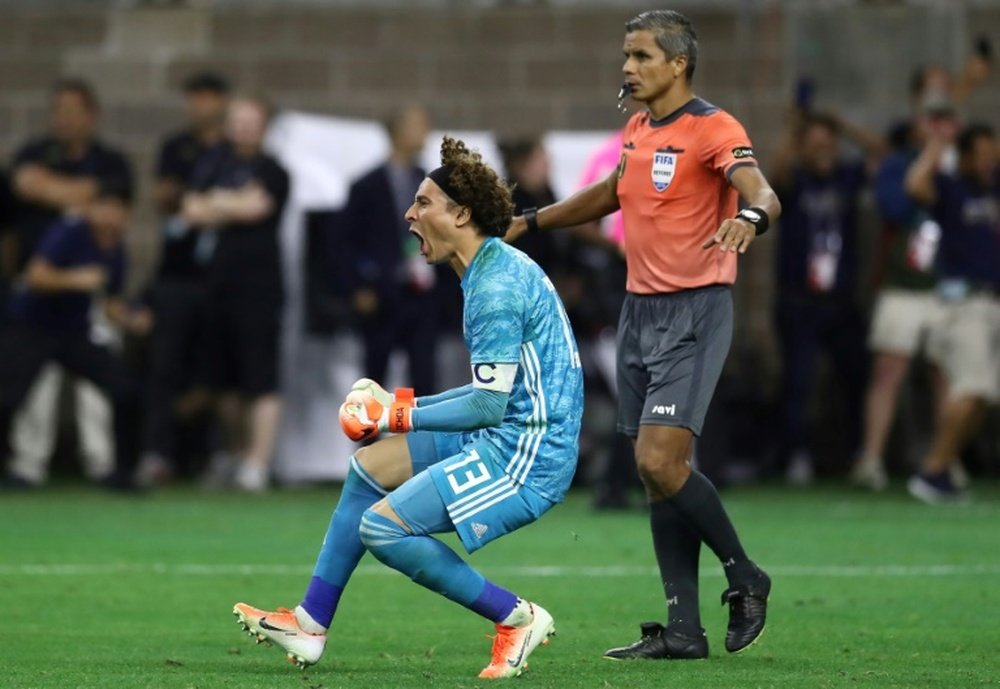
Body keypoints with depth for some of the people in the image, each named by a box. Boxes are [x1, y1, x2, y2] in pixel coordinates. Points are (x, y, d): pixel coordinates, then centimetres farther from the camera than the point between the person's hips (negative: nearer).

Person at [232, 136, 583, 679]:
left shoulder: (497, 289, -19)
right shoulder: (493, 271, 14)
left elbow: (489, 405, -20)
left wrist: (398, 416, -9)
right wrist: (405, 404, 12)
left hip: (524, 454, -11)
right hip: (507, 438, 11)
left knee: (383, 527, -15)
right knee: (371, 465, 16)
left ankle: (517, 618, -6)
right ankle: (310, 624, 20)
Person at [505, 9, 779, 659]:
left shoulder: (713, 129, -12)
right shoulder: (638, 130, 13)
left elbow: (763, 194, -27)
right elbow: (610, 193, 31)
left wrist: (750, 216, -49)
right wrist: (530, 221, 32)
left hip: (694, 313, -8)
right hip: (640, 311, 8)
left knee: (661, 462, -17)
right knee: (654, 471, 4)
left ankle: (744, 577, 3)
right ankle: (683, 630, 7)